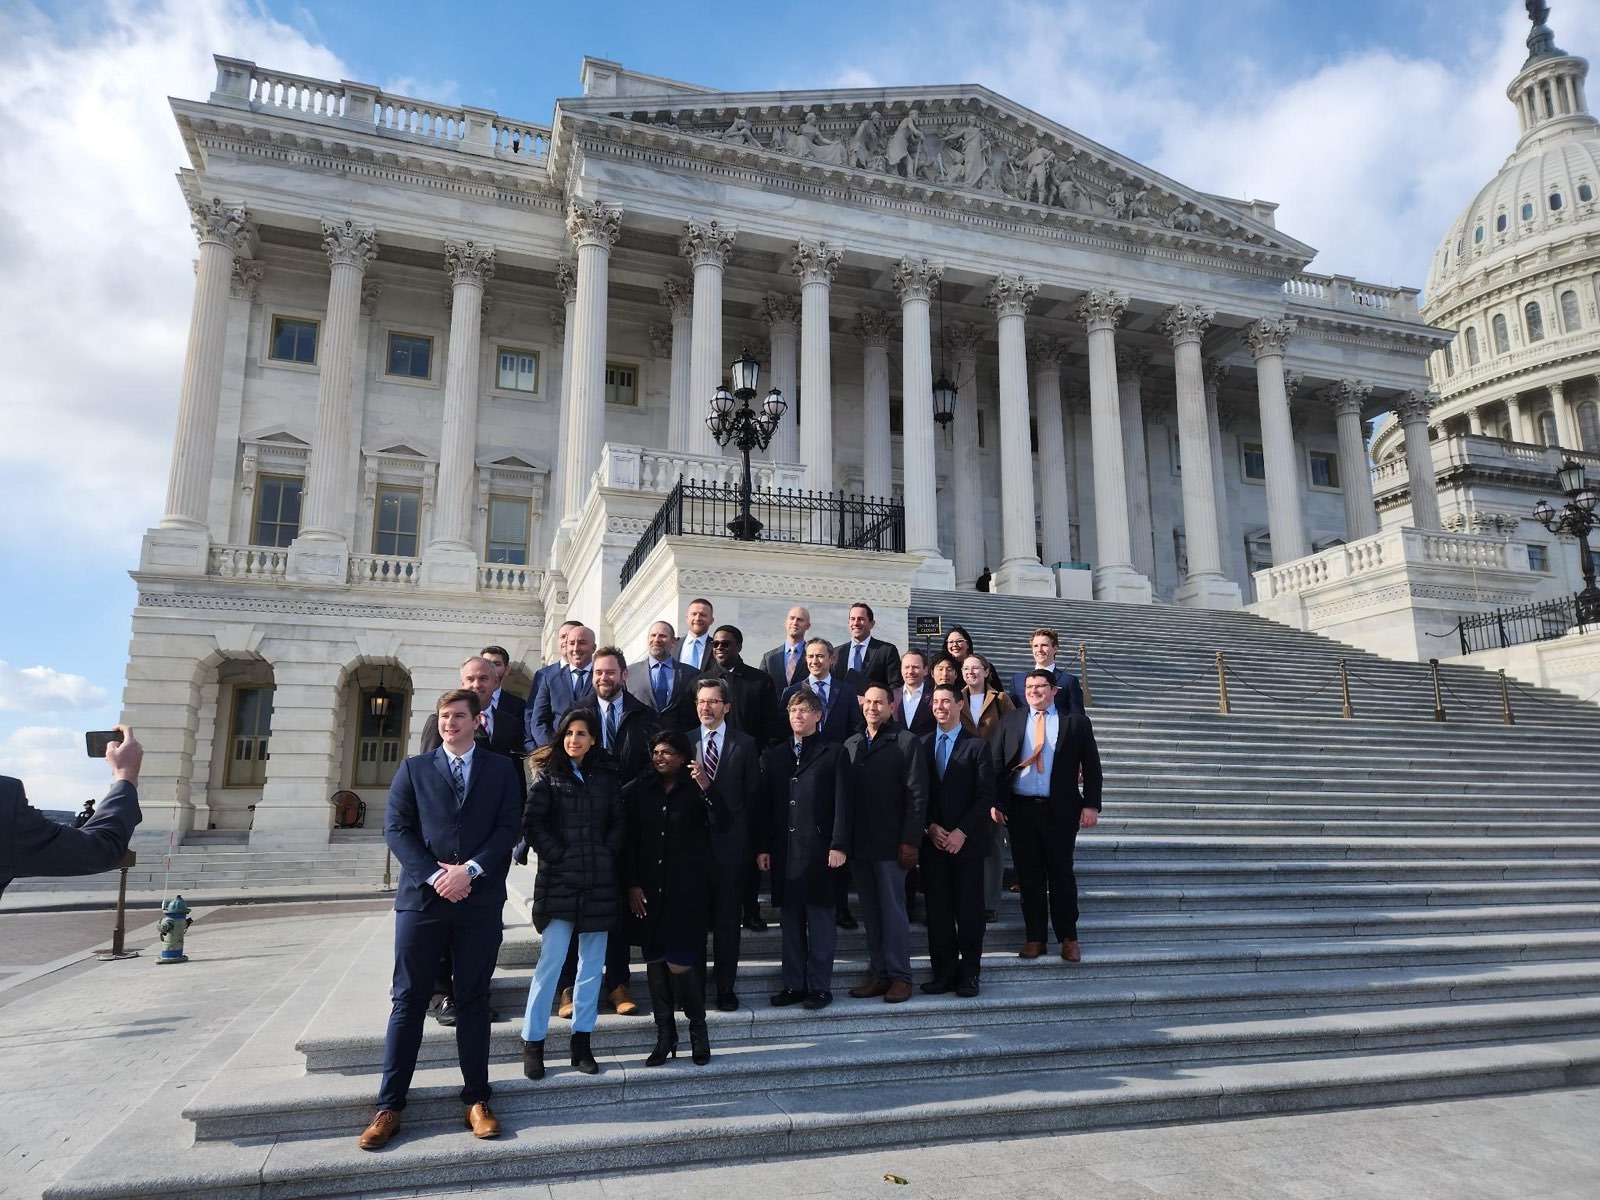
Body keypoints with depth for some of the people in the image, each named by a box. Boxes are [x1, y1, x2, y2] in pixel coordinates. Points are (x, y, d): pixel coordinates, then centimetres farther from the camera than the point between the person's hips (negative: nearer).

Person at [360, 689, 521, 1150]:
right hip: (422, 897, 0)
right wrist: (434, 875, -12)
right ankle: (389, 1105, 16)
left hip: (479, 900, 0)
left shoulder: (501, 770, 7)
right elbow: (396, 828, 0)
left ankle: (476, 1100, 17)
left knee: (473, 1000, 8)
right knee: (408, 1000, 6)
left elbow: (507, 828, -1)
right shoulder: (413, 768, 8)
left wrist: (470, 870, -14)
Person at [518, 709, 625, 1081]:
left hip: (600, 882, 3)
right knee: (550, 962, -5)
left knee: (591, 963, 7)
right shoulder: (548, 775, 2)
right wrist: (558, 856, -9)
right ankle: (532, 1043, 9)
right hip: (558, 882, -3)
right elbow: (531, 823, -5)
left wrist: (608, 855, -3)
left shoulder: (607, 776, 9)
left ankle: (582, 1043, 17)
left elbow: (619, 822, 10)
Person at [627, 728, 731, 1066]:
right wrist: (632, 884, -1)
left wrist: (707, 787, -28)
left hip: (687, 890, -3)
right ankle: (664, 1035, 21)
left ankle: (698, 1028, 18)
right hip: (649, 891, 3)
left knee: (681, 962, -6)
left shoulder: (696, 789, -2)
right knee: (655, 961, 7)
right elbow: (629, 840, 5)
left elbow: (724, 822, -15)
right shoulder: (639, 791, 4)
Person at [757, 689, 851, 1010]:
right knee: (790, 921, 9)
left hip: (819, 849, -3)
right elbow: (765, 805, 11)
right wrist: (763, 847, 5)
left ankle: (820, 986, 12)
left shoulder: (834, 755, 1)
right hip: (784, 851, 4)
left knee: (820, 920, 2)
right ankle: (794, 984, 19)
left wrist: (839, 845, -11)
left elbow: (842, 804, -4)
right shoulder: (773, 756, 12)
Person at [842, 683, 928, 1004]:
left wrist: (910, 841, -14)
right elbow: (844, 793, 10)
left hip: (891, 843, -5)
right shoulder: (851, 744, 12)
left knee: (893, 910, 2)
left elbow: (916, 794, -9)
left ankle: (899, 976, 13)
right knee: (871, 913, 11)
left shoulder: (906, 742, -4)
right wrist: (844, 839, 5)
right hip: (859, 843, 5)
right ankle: (877, 973, 20)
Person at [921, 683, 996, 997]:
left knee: (969, 909, 4)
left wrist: (961, 832, -11)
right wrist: (930, 827, -5)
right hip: (932, 841, 3)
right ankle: (943, 972, 14)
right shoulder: (922, 745, 8)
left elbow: (986, 795, -6)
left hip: (968, 841, -2)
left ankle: (969, 973, 15)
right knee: (937, 911, 4)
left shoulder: (977, 745, -1)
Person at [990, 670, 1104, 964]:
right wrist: (996, 802, -2)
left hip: (1060, 810, -1)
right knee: (1029, 876, 7)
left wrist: (1091, 804, -5)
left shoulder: (1075, 722, 4)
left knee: (1062, 874, 7)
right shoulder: (1009, 721, 8)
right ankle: (1034, 938, 17)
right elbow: (997, 764, 6)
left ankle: (1068, 938, 19)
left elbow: (1091, 767, 3)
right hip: (1020, 809, 2)